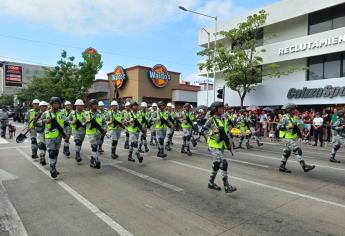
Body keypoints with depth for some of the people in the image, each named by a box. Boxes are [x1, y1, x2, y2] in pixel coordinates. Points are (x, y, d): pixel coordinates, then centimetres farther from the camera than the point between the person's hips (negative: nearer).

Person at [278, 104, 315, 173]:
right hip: (287, 138, -9)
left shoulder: (294, 118, 12)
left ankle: (282, 167, 22)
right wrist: (288, 127, -28)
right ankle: (304, 167, -9)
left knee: (287, 152, 13)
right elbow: (279, 127, -22)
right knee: (297, 151, -13)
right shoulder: (285, 118, -15)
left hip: (292, 138, 9)